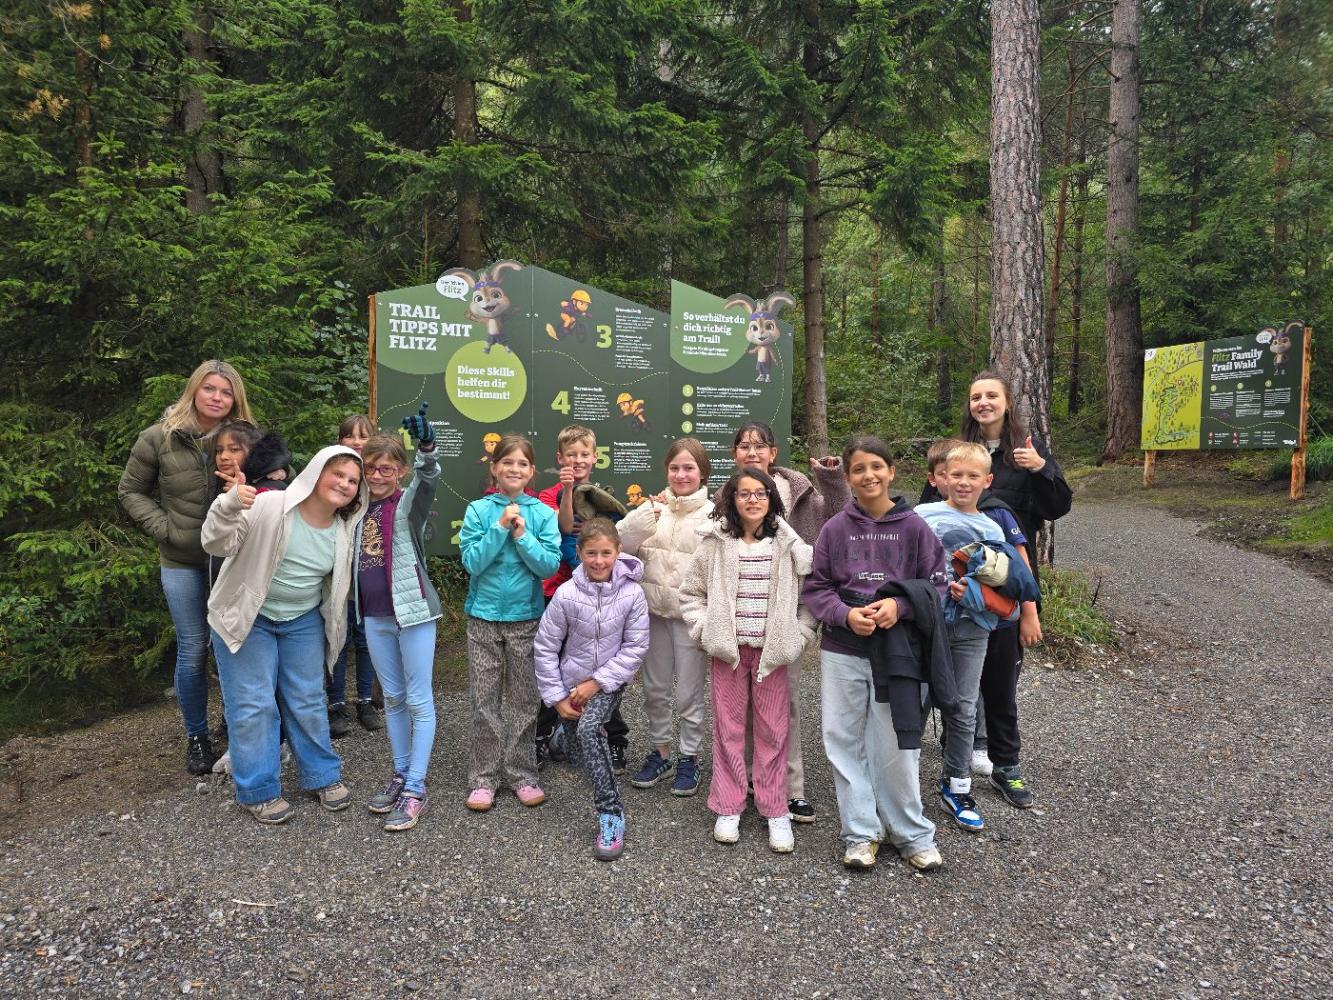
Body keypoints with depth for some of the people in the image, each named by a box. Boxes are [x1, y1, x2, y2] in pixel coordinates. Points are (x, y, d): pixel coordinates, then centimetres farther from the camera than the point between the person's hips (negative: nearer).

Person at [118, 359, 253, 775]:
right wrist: (162, 528, -7)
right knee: (193, 650, 6)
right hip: (183, 562, 0)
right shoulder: (159, 438, -5)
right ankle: (196, 736, 25)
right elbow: (131, 491, 5)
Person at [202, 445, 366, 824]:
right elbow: (217, 544, -26)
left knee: (308, 702, 11)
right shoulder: (269, 506, -21)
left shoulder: (345, 529, -3)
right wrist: (229, 505, -42)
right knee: (254, 705, 1)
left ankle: (323, 776, 26)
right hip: (247, 619, -4)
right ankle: (258, 791, 16)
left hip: (304, 622, 4)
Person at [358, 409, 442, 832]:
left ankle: (415, 789, 7)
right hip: (375, 615, 6)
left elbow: (429, 479, -31)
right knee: (392, 698, 16)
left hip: (413, 610, -6)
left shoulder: (410, 503, -8)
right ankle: (400, 774, 28)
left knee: (418, 700, 1)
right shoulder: (361, 507, 9)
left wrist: (426, 446, -51)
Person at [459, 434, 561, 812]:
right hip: (484, 616, 0)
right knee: (484, 702, 6)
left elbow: (549, 566, -8)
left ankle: (522, 774, 21)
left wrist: (521, 534, -18)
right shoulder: (478, 510, -2)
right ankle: (484, 777, 17)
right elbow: (471, 562, -10)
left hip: (526, 616, 0)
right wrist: (500, 527, -17)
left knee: (524, 700, 8)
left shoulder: (543, 513, -1)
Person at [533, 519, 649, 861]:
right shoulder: (566, 594, -17)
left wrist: (596, 682, -14)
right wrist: (557, 697, -7)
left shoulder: (632, 593, -18)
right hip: (571, 682, 2)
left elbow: (635, 647, -11)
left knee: (589, 729, -27)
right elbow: (545, 647, -8)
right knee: (582, 752, 10)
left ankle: (611, 815, -18)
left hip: (609, 681, -2)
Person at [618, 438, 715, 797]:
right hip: (655, 610, 3)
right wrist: (649, 512, -23)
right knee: (654, 688, 14)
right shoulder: (653, 506, 3)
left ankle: (689, 758, 24)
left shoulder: (714, 515, -5)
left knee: (689, 692, 6)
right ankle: (660, 753, 31)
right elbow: (623, 543, -9)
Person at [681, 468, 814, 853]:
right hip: (727, 649, 0)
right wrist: (704, 630, -3)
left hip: (773, 650, 0)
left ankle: (775, 810, 19)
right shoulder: (715, 543, -1)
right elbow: (691, 591, 6)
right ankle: (728, 808, 21)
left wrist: (801, 634, -3)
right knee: (729, 727, 8)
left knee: (773, 730, 6)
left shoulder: (788, 544, -1)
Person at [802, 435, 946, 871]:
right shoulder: (835, 528, -1)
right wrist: (846, 614, -15)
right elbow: (815, 588, 2)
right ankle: (861, 833, 22)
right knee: (845, 742, 7)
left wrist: (899, 605, -16)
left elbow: (936, 584, 1)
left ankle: (912, 834, 25)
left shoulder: (914, 527, -3)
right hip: (842, 652, 2)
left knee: (896, 746, 6)